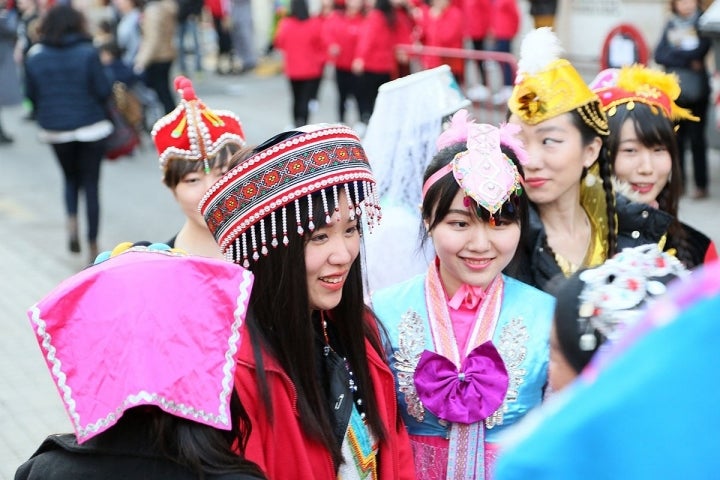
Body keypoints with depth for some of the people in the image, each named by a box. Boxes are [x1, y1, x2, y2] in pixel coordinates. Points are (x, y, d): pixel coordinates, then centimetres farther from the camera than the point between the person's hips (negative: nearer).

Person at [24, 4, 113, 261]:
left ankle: (72, 221, 0)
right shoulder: (88, 53, -13)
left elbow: (31, 95, 2)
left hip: (55, 129, 3)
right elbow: (103, 90, -12)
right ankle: (93, 246, 8)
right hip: (90, 126, -3)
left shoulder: (34, 57, -4)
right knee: (91, 184, 8)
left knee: (71, 178, 24)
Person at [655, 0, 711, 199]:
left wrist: (673, 54, -6)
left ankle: (701, 184, 5)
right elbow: (659, 55, -2)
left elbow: (700, 51, -16)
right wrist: (687, 61, -12)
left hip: (697, 91, -3)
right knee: (676, 138, 6)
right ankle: (678, 181, 14)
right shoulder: (671, 25, 9)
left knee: (696, 138, 0)